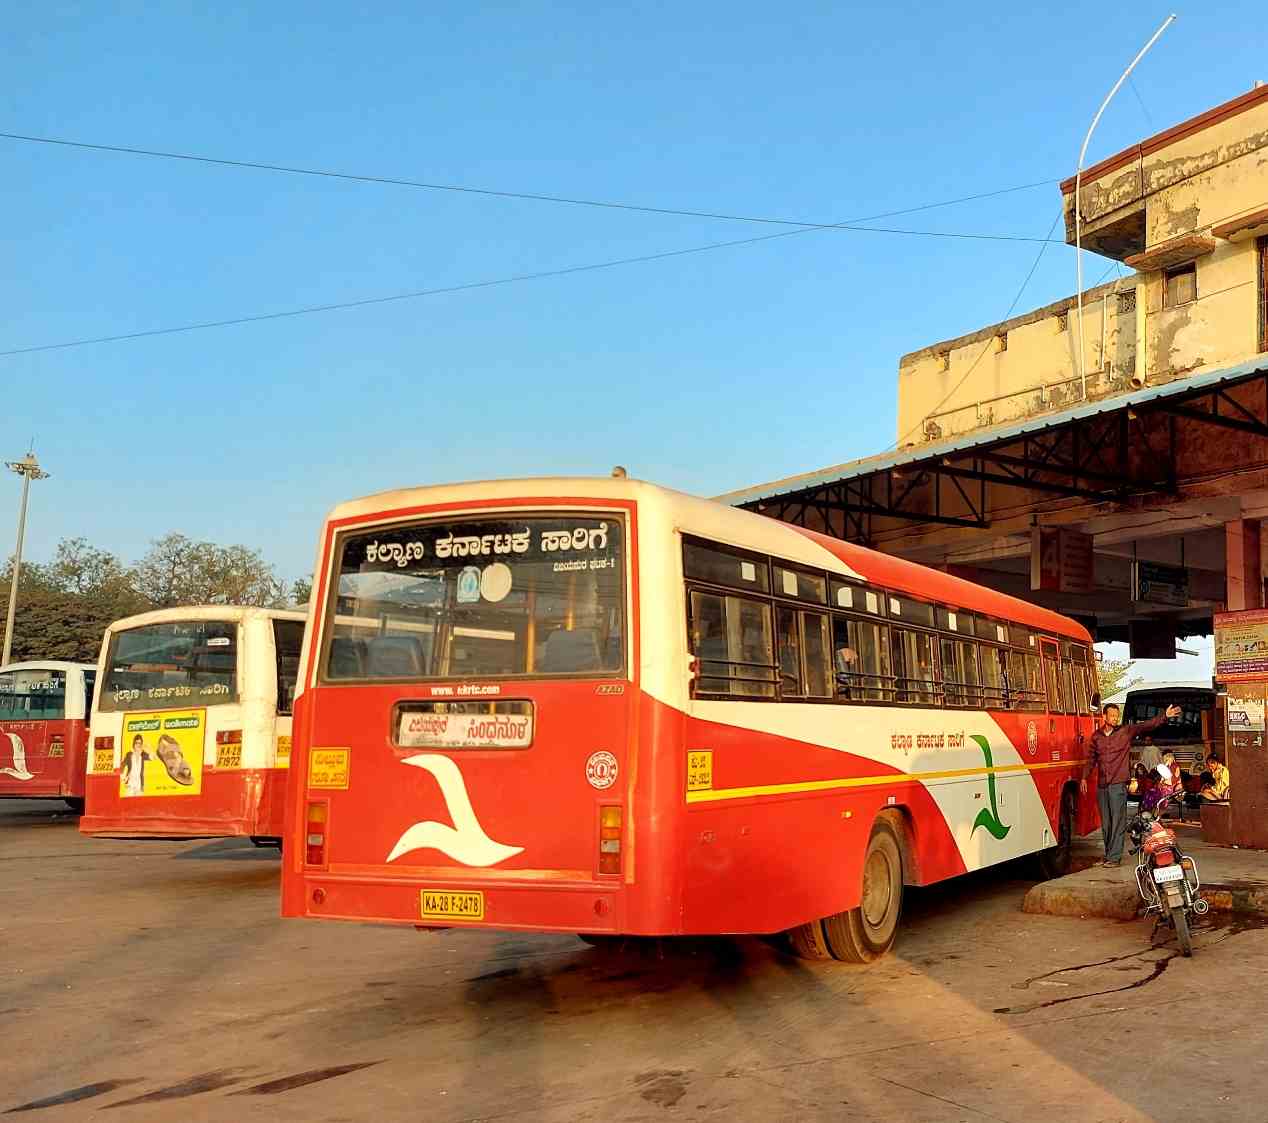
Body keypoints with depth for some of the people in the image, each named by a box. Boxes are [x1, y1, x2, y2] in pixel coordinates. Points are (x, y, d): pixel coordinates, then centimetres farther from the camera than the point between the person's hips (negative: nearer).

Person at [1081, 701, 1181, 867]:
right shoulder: (1096, 736, 9)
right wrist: (1084, 778, 13)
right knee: (1105, 823, 10)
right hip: (1101, 785, 4)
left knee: (1118, 822, -6)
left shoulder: (1126, 732, 0)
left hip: (1118, 785, -4)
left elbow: (1147, 726, -11)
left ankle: (1115, 857, -4)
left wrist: (1164, 716, -22)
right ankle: (1108, 855, 19)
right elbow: (1091, 758, 17)